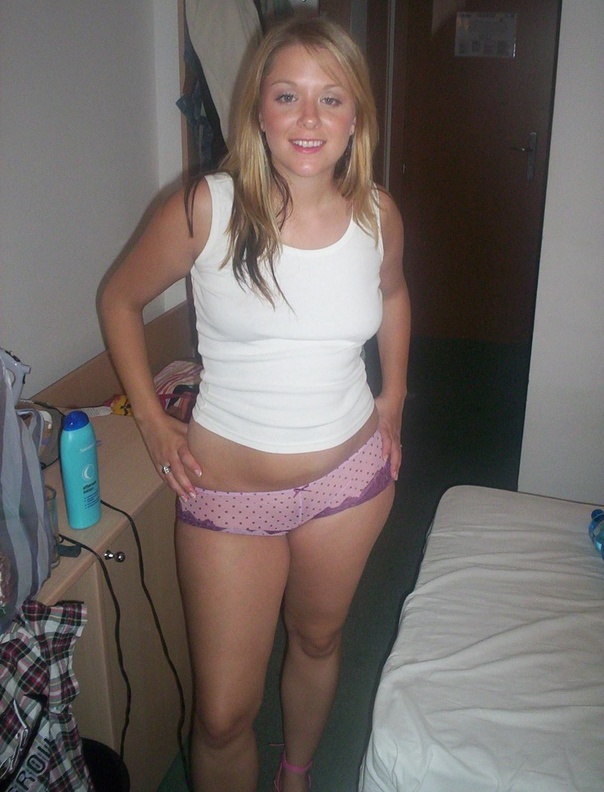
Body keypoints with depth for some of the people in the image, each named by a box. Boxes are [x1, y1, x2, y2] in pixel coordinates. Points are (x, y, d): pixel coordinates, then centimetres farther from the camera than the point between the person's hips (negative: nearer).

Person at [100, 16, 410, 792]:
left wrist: (393, 394, 10)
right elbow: (120, 299, -2)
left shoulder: (377, 214, -6)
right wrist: (150, 420, -5)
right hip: (228, 487, -3)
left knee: (318, 639, 26)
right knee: (224, 713, 5)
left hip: (350, 473, 4)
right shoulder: (206, 207, -17)